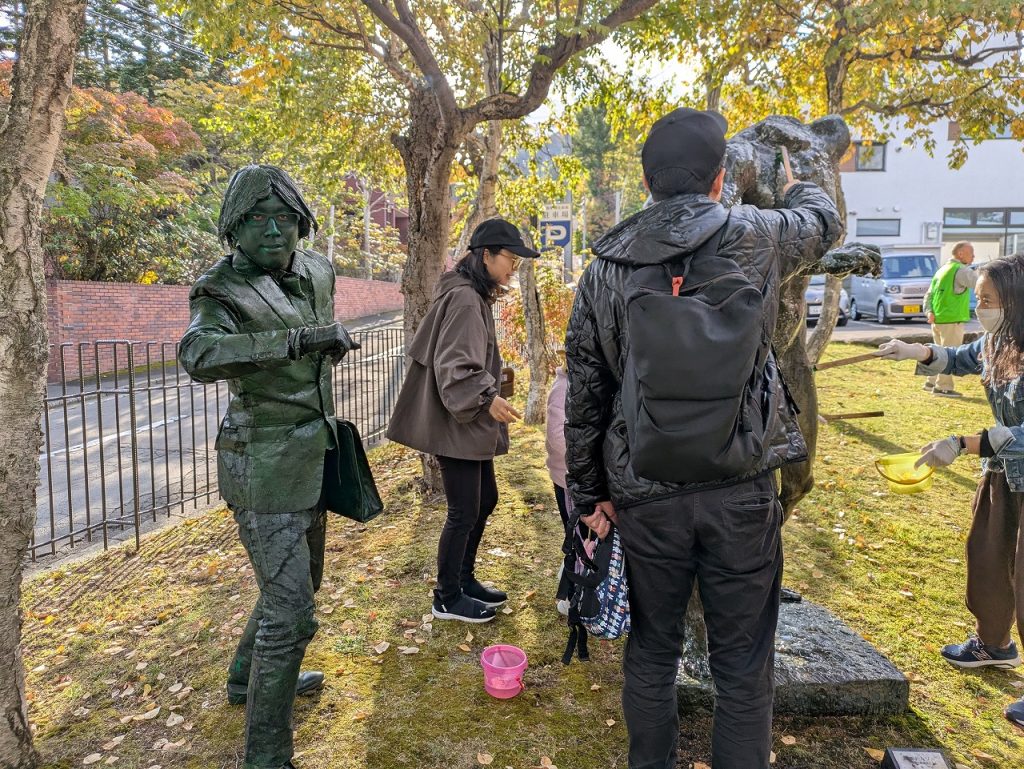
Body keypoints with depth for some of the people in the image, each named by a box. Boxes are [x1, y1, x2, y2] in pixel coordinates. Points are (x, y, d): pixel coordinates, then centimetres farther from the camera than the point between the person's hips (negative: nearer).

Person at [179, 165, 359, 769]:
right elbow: (199, 353, -36)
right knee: (290, 607, -8)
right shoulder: (223, 290, -15)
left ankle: (248, 678, 46)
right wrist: (295, 340, -44)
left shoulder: (316, 272, 5)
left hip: (311, 456, 8)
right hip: (266, 466, -8)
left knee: (300, 580, 23)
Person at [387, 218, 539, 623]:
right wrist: (487, 398, -34)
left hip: (472, 422, 11)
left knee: (485, 499, 18)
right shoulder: (463, 299, -18)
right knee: (464, 511, -1)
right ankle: (447, 598, 16)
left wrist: (489, 398, 23)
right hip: (455, 423, -11)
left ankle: (464, 579, 34)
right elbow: (453, 365, -25)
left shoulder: (476, 296, 13)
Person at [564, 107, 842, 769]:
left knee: (651, 652, 18)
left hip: (644, 496, 2)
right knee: (743, 664, 12)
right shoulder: (754, 236, -4)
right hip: (742, 489, -2)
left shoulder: (605, 270, 1)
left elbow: (584, 395, 3)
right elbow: (825, 223, 19)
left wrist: (589, 492, 13)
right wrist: (797, 184, 41)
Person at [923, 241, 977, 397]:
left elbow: (929, 294, 15)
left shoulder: (942, 270, 18)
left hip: (937, 320, 9)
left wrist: (929, 312, 3)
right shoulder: (960, 270, -10)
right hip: (952, 320, -9)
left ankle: (931, 382, 24)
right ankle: (943, 387, 0)